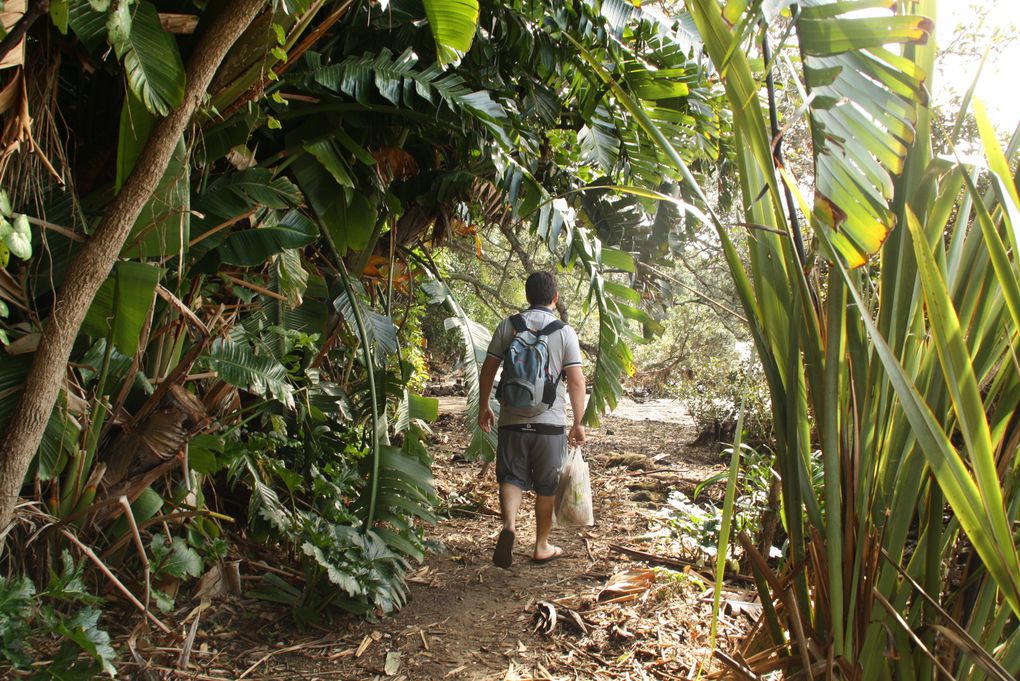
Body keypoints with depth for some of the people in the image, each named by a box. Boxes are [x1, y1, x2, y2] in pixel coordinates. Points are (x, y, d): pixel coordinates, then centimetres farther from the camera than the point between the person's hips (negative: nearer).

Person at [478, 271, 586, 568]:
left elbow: (488, 369, 3)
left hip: (512, 420, 1)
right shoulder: (564, 332, -4)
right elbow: (576, 381, -7)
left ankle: (509, 525, -19)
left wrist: (484, 407, 15)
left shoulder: (508, 325, 1)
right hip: (550, 421, -1)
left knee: (511, 477, 8)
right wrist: (578, 423, 1)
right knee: (546, 486, 11)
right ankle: (541, 547, 22)